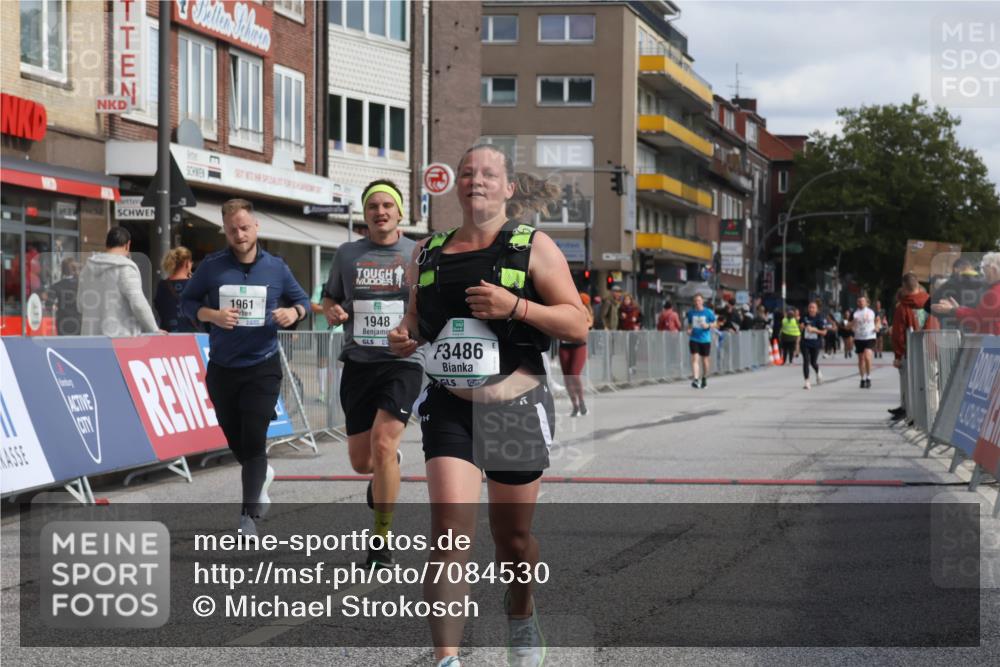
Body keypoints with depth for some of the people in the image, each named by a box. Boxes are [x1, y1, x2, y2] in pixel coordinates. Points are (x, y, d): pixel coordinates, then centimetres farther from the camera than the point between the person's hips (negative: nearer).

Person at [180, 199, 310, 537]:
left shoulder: (276, 267, -1)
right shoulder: (211, 267, -3)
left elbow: (302, 299, 12)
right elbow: (187, 302, 5)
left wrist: (293, 312, -11)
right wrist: (211, 315, -15)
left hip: (262, 367, -2)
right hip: (222, 367, 2)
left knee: (253, 440, -11)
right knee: (236, 441, 13)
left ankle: (249, 515, -5)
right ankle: (262, 474, 46)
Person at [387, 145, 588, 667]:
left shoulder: (534, 247, -1)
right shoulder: (428, 252, 10)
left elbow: (578, 325, -5)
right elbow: (416, 320, 22)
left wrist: (515, 307, -19)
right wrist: (404, 338, -1)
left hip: (517, 409, -1)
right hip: (449, 408, 2)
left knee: (512, 536, 11)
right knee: (449, 530, -14)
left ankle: (521, 612, 42)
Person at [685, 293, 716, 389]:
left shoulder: (708, 312, -3)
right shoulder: (691, 312, 5)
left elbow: (714, 324, 4)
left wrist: (708, 325, -16)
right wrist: (689, 330, -3)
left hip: (705, 340, -1)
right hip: (694, 339, 1)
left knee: (705, 360, 9)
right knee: (695, 358, -14)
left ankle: (704, 378, 29)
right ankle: (695, 379, -21)